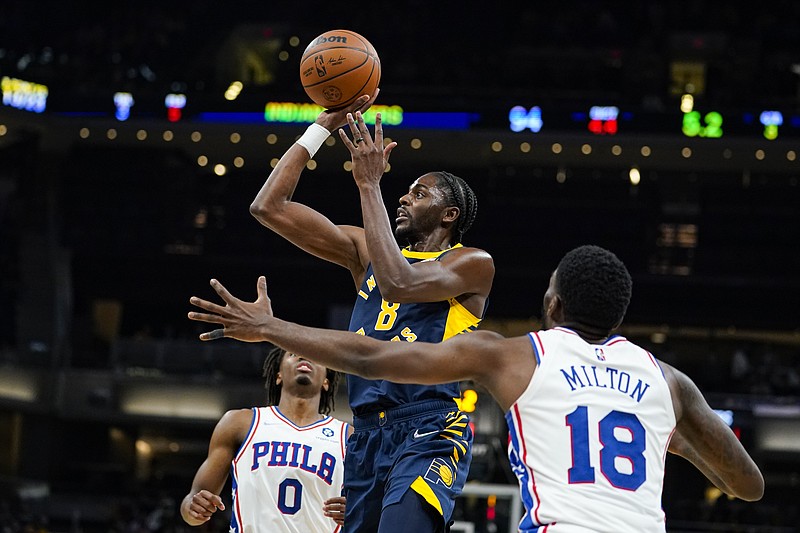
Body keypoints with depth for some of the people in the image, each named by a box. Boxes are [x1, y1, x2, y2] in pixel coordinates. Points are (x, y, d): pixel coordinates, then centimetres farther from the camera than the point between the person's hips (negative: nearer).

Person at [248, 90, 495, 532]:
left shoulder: (472, 264, 1)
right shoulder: (366, 251, 17)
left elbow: (398, 283, -20)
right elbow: (269, 207, 12)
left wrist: (369, 184, -14)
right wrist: (324, 125, 8)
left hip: (429, 434, -7)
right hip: (367, 433, 7)